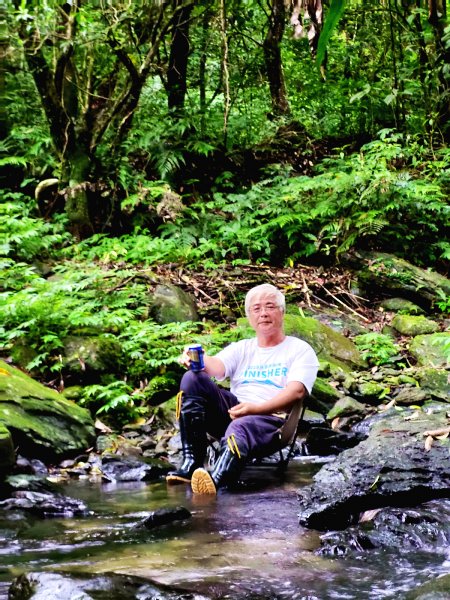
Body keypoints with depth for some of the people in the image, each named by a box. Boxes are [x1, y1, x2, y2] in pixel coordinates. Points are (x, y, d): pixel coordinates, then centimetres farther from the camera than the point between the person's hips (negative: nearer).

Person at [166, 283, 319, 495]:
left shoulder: (300, 350, 12)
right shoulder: (241, 349, 24)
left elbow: (297, 391, -6)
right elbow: (217, 366, 3)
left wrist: (256, 408, -21)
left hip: (271, 419, -5)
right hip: (232, 411, 5)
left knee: (240, 427, -39)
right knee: (192, 379, -16)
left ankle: (215, 481, -72)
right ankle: (192, 463, -27)